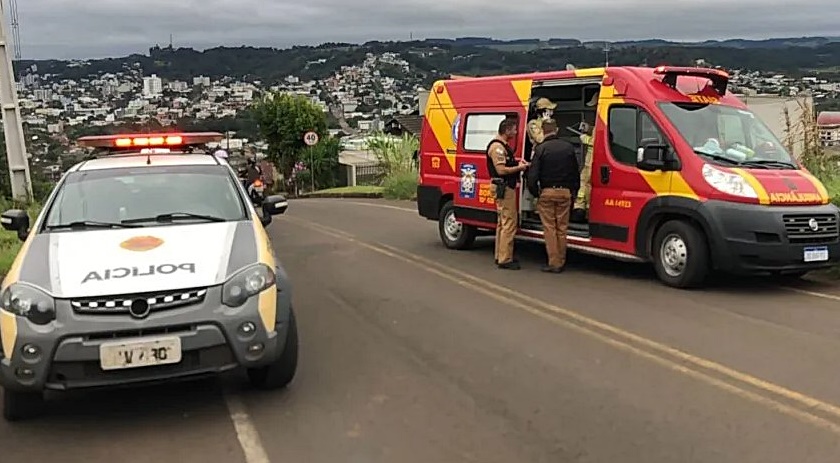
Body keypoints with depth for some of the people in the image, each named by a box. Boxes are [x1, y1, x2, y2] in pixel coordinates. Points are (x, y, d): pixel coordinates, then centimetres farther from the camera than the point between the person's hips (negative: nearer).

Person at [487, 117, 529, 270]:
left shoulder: (503, 145, 17)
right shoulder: (497, 147, -16)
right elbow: (501, 170, -23)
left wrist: (517, 162, 7)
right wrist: (519, 167, -13)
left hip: (506, 188, 11)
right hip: (504, 188, -11)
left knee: (503, 223, 16)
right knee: (509, 223, -11)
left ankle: (500, 256, 24)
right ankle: (505, 260, -9)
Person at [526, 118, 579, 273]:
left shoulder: (541, 148, -8)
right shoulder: (569, 147, 4)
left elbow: (533, 175, -11)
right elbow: (576, 173, 10)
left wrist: (535, 193, 2)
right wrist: (574, 189, 18)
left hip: (547, 192, -3)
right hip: (565, 192, 4)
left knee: (549, 228, 2)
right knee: (561, 228, 10)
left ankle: (554, 263, 1)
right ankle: (561, 262, 15)